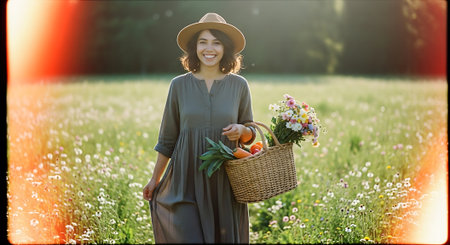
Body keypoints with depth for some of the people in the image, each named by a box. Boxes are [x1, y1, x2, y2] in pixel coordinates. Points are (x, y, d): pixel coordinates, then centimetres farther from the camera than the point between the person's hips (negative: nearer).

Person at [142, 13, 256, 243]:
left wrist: (241, 130, -13)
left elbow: (250, 135, 10)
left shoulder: (239, 85, 2)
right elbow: (167, 139, 9)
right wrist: (155, 179, 10)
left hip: (225, 182, 1)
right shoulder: (179, 85, 1)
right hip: (186, 182, -1)